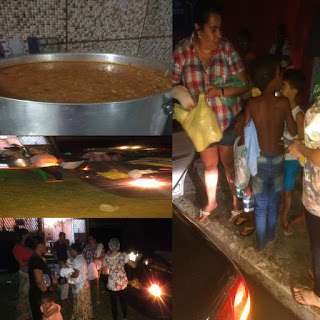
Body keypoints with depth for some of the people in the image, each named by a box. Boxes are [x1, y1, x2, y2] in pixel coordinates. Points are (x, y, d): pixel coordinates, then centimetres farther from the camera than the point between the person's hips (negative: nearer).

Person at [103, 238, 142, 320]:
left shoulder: (106, 257, -17)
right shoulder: (123, 255, -18)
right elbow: (134, 265, -10)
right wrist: (137, 258, 10)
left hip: (112, 284, -2)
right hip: (122, 283, 2)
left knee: (114, 304, 15)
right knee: (123, 300, 25)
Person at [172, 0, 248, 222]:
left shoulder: (227, 49, -14)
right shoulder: (181, 51, -15)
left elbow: (244, 85, -13)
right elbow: (174, 85, -7)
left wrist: (222, 91, -29)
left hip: (229, 120, -1)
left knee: (229, 164, 17)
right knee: (209, 165, 20)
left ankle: (236, 199, 44)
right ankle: (211, 202, 46)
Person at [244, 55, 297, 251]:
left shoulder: (251, 104, -14)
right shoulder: (283, 103, -17)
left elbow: (246, 133, -6)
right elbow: (294, 132, -4)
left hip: (259, 160, 1)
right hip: (277, 160, 0)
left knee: (261, 205, 15)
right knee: (274, 202, 22)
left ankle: (261, 244, 28)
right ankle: (270, 236, 42)